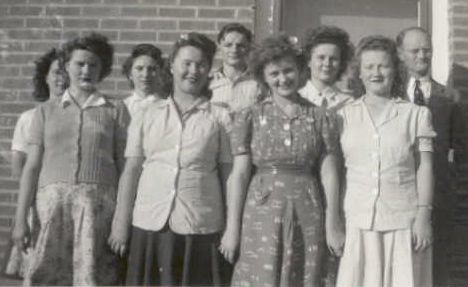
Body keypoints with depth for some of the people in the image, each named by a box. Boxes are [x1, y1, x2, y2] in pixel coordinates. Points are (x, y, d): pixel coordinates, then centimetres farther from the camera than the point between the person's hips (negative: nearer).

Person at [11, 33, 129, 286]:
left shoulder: (116, 110, 8)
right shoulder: (47, 111, 13)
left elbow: (125, 166, 6)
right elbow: (32, 167, 11)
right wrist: (20, 219, 6)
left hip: (98, 202, -1)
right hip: (52, 199, 2)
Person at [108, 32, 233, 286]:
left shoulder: (220, 117, 4)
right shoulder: (148, 115, 9)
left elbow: (229, 175, 3)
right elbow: (131, 170, 8)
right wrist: (120, 224, 4)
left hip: (199, 227, -1)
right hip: (150, 224, 2)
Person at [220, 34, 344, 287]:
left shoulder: (318, 117, 5)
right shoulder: (250, 117, 3)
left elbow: (328, 173, 2)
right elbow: (239, 174, 0)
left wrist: (332, 224, -2)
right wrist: (232, 227, -2)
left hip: (307, 216, 1)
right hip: (261, 213, -1)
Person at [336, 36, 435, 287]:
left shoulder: (416, 114, 6)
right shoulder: (345, 115, 9)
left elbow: (424, 167, 4)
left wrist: (423, 215, -4)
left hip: (403, 220, -1)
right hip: (356, 221, 1)